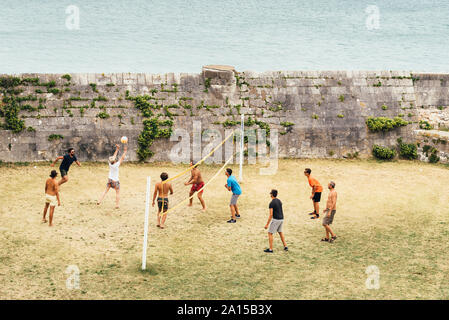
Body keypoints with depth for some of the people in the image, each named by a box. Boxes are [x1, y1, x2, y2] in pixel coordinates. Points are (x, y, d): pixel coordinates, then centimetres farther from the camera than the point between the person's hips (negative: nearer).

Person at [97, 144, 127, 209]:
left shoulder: (110, 164, -9)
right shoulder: (116, 165, -22)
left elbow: (114, 156, 3)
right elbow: (122, 158, -17)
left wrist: (117, 149, 11)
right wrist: (125, 151, -9)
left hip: (109, 179, 5)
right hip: (115, 181, -5)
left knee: (106, 191, 12)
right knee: (118, 193, 6)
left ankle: (99, 201, 7)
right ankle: (117, 205, 5)